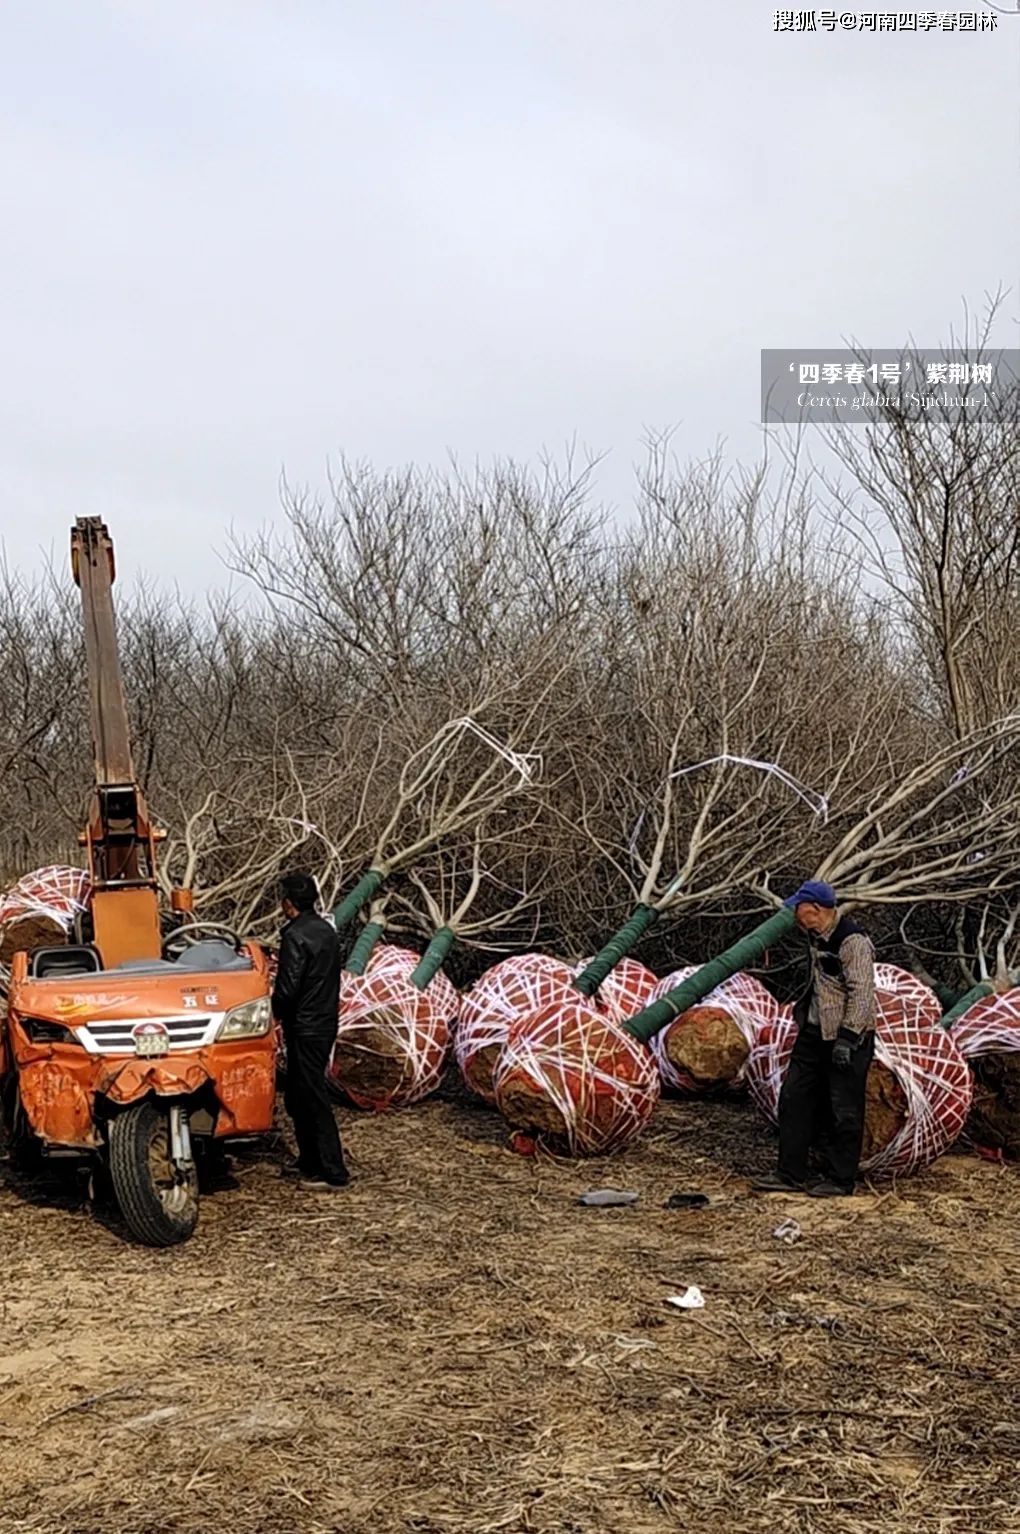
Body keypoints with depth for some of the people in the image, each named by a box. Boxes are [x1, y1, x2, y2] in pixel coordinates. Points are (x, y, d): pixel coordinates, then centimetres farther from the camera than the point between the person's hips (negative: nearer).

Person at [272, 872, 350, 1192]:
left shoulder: (295, 935, -17)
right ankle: (310, 1161, 28)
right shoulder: (326, 930, 10)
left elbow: (288, 988, -20)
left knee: (313, 1099, -4)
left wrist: (275, 1012, -1)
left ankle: (332, 1172, -2)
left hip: (305, 1029, -9)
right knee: (298, 1098, 19)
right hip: (326, 1021, 9)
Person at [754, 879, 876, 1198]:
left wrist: (847, 1038, -24)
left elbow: (861, 993, -21)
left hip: (847, 1038, -9)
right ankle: (790, 1174, 15)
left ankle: (840, 1180, 11)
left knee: (843, 1111, 0)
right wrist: (801, 1013, 22)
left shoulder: (853, 941, -18)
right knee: (794, 1099, 8)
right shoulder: (819, 938, 11)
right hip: (814, 1033, 9)